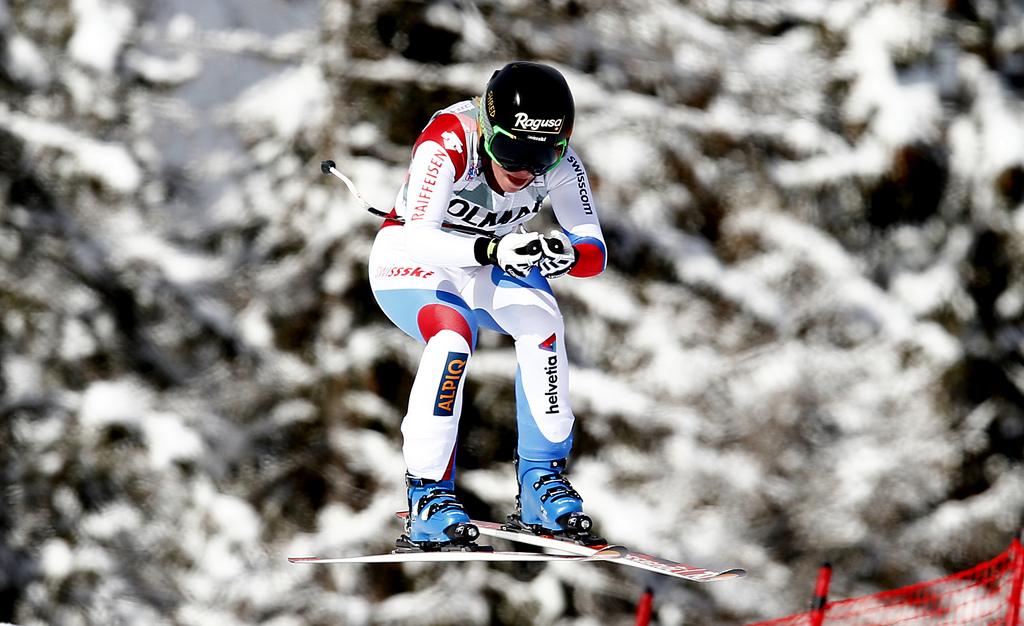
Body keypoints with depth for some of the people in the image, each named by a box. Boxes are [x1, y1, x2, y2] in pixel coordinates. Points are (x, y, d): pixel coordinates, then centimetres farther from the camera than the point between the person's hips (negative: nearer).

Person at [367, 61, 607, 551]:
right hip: (410, 262, -4)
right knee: (453, 335, -33)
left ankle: (541, 479, -12)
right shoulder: (449, 144, -34)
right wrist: (493, 249, -59)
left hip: (488, 267, 4)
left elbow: (595, 252, -23)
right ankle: (428, 499, -25)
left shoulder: (559, 162, -21)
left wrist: (568, 255, -47)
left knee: (542, 321, -25)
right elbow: (418, 240, -43)